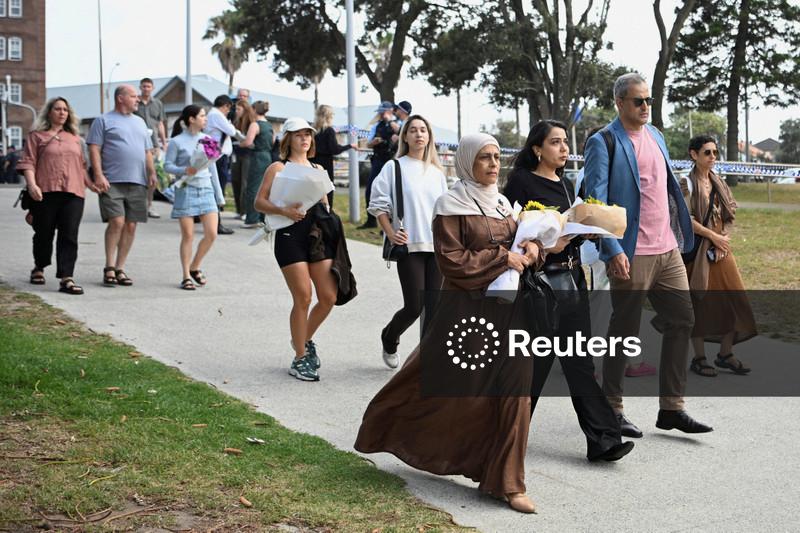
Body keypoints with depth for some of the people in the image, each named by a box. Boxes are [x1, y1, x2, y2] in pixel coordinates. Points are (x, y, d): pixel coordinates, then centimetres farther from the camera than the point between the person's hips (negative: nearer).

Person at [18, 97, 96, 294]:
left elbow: (81, 165, 25)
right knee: (44, 233, 8)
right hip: (46, 192, -3)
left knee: (69, 236, -8)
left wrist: (90, 184, 12)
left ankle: (66, 278, -13)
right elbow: (28, 163, -1)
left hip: (73, 193, 3)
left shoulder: (74, 138, 22)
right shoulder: (37, 136, 8)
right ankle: (38, 269, 31)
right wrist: (32, 184, -15)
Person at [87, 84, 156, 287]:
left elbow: (148, 151, 24)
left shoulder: (139, 122, 23)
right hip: (112, 181, -5)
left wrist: (152, 173, 10)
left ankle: (120, 268, 10)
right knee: (117, 221, -14)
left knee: (131, 226, 2)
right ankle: (109, 267, -4)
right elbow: (94, 149, -3)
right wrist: (99, 175, -14)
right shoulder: (103, 121, 5)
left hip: (137, 183, 6)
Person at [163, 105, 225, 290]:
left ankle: (194, 267, 18)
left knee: (211, 233, -4)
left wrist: (219, 195, 15)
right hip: (186, 190, -4)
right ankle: (186, 276, 11)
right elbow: (167, 165, -3)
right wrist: (184, 170, -22)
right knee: (188, 236, 0)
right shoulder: (177, 141, -3)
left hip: (206, 189, 4)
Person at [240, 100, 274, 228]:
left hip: (258, 158, -8)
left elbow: (248, 142, -22)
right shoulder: (270, 125, 13)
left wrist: (241, 143, -2)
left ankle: (252, 219, -2)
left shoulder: (255, 124, -11)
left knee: (252, 189, -2)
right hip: (268, 157, 8)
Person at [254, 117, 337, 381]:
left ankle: (305, 340, 26)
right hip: (290, 236, -6)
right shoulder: (278, 168, 1)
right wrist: (283, 210, -21)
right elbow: (259, 202, -5)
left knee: (329, 297, 0)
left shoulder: (317, 169, 18)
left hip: (319, 235, 6)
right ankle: (300, 358, 8)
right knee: (303, 298, -5)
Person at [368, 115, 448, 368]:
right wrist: (391, 233, -10)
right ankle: (389, 338, 22)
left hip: (436, 247, 4)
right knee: (414, 307, -7)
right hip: (409, 246, -4)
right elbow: (379, 204, 0)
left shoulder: (436, 172, 14)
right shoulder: (395, 167, 1)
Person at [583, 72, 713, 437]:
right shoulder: (603, 143, -8)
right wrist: (613, 250, -22)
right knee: (624, 331, 1)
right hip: (631, 254, -7)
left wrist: (680, 236, 16)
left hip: (668, 249, 7)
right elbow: (596, 199, -14)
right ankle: (612, 410, 14)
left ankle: (671, 408, 16)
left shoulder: (656, 136, 15)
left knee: (681, 321, 7)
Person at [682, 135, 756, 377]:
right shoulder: (687, 184, -7)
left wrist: (723, 240, -3)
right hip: (697, 250, -6)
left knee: (733, 299, 4)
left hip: (721, 248, 6)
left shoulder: (719, 183, 12)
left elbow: (729, 217, 13)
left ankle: (725, 353, 15)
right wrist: (714, 236, -14)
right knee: (700, 302, -1)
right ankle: (699, 358, 8)